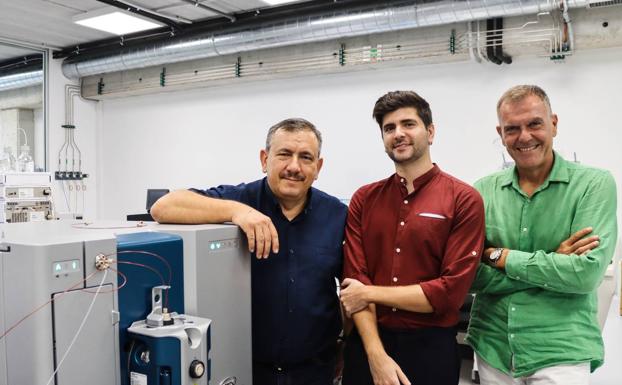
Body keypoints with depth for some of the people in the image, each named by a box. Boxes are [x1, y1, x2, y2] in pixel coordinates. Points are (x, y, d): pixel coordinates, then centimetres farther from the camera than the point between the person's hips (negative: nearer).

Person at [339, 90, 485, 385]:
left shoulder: (463, 199, -8)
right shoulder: (363, 200, 2)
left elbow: (452, 290, -13)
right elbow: (355, 279, -4)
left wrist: (370, 293, -10)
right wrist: (377, 355, -14)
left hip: (431, 346, -2)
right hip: (367, 343, 2)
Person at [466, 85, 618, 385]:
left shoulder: (594, 183, -8)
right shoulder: (483, 191, -2)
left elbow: (586, 273, -18)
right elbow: (471, 275, -8)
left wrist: (502, 257, -14)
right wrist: (551, 263, -16)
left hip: (561, 352, -2)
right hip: (492, 348, 3)